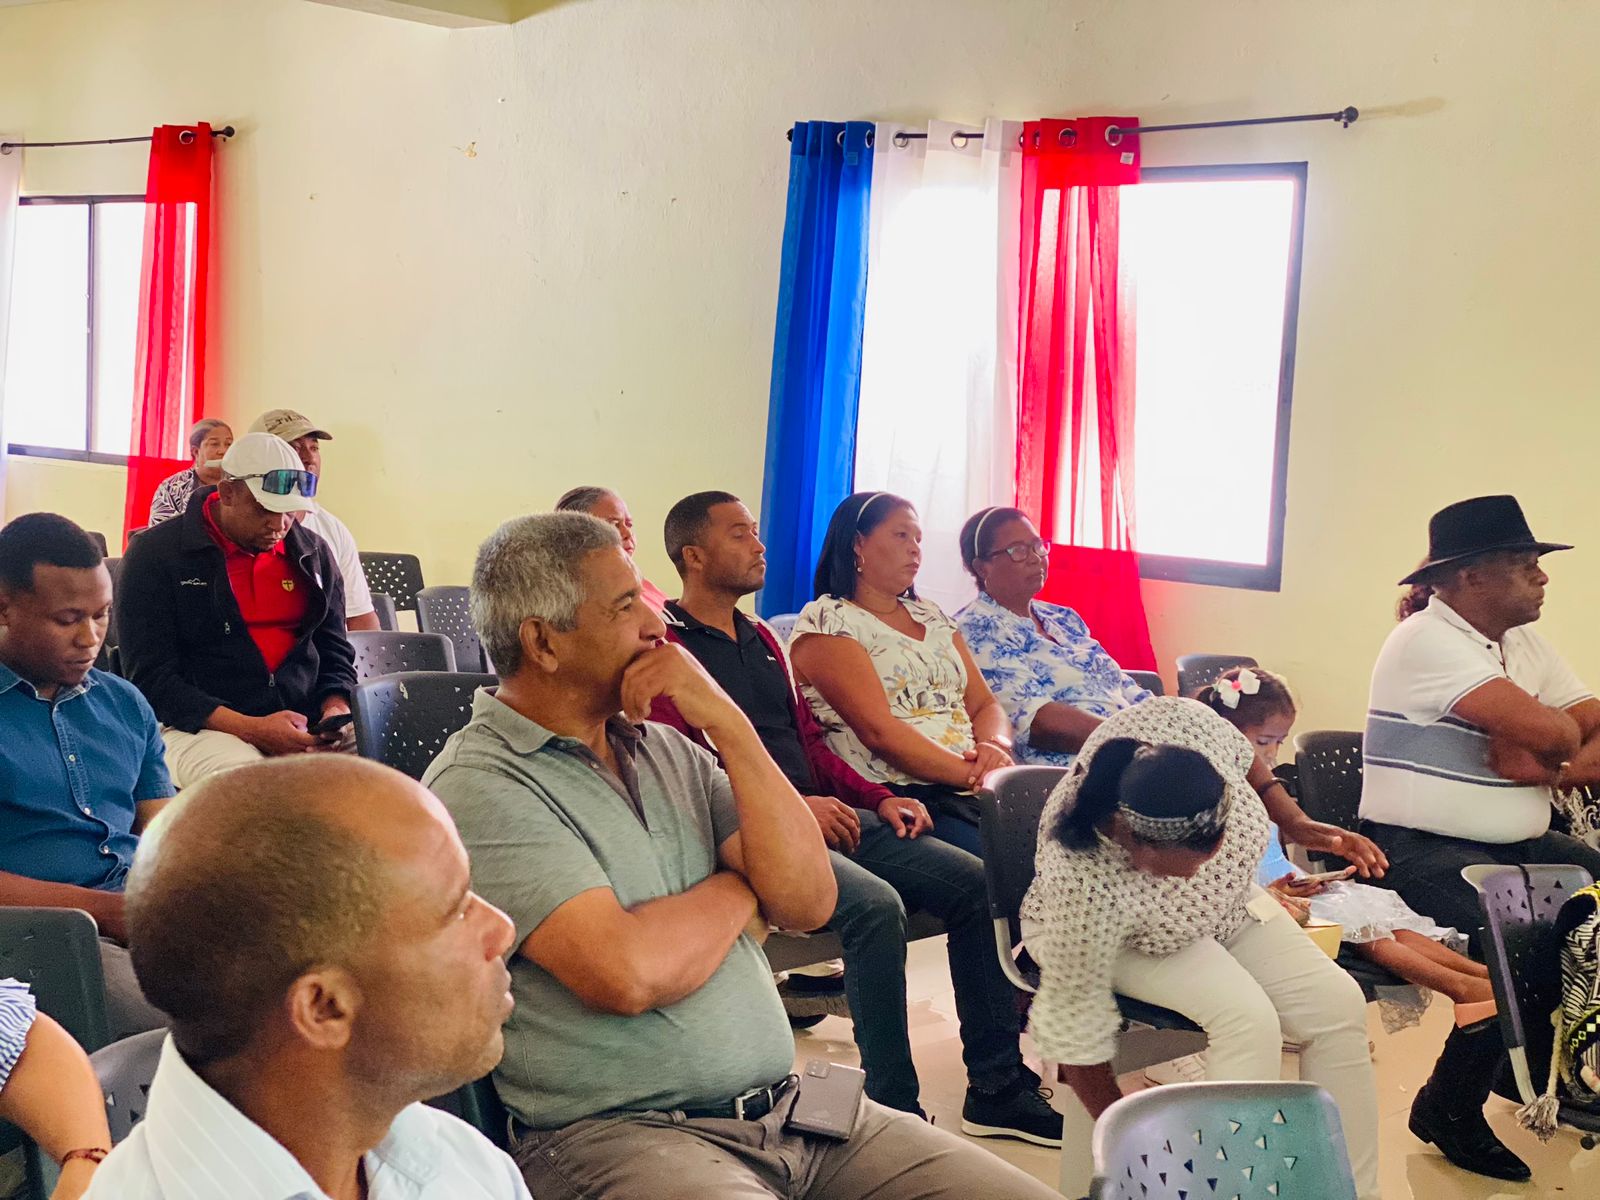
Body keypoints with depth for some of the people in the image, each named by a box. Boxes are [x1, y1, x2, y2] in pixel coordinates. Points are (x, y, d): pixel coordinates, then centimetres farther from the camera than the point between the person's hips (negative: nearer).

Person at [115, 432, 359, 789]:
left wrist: (336, 710, -5)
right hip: (197, 728, -4)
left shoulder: (313, 554, 14)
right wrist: (251, 729, -20)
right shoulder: (155, 554, -1)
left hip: (302, 729, 4)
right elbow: (151, 680, -7)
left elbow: (335, 654, 20)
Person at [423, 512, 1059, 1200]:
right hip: (619, 1134, -5)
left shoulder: (665, 749, 13)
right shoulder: (479, 787, -10)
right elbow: (627, 973, -21)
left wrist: (730, 725, -5)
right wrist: (741, 888, -1)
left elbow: (808, 902, 4)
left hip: (783, 1108, 6)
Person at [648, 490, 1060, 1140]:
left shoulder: (761, 639, 24)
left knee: (974, 882, -5)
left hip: (824, 814, 8)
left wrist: (878, 798, 9)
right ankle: (895, 1113, -22)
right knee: (876, 904, -33)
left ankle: (996, 1089, 0)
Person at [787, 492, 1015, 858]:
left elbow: (985, 704, 17)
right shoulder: (827, 622, 0)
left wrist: (996, 746, -7)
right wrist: (970, 773, -18)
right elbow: (878, 730, -12)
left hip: (977, 786, 7)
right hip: (902, 797, -7)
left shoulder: (931, 617, 24)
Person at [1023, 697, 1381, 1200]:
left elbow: (1245, 757, -7)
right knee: (1247, 1018, -29)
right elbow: (1076, 1035, -28)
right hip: (1127, 942, -5)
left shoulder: (1189, 725, -35)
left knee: (1338, 1004, -12)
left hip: (1226, 898, 5)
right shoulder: (1087, 887, -42)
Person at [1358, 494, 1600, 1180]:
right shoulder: (1427, 641, -15)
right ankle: (1450, 1108, -7)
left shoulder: (1526, 646, 12)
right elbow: (1543, 732, -25)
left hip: (1520, 847, 9)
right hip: (1423, 851, -8)